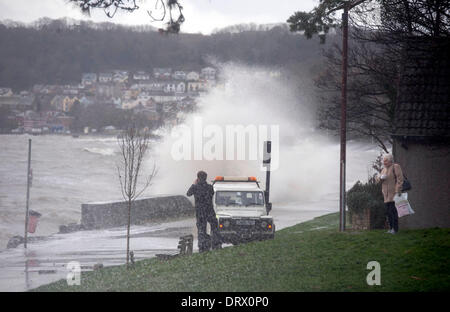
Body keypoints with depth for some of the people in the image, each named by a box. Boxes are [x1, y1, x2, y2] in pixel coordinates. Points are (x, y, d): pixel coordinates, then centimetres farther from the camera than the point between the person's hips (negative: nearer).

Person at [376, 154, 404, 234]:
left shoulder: (396, 167, -5)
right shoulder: (384, 169, 19)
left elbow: (400, 179, -12)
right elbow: (378, 179, 17)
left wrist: (398, 190, -19)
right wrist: (380, 178, -8)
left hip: (394, 193, -8)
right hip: (386, 194, 8)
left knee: (393, 210, -12)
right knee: (388, 211, 6)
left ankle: (395, 229, -11)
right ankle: (391, 228, 11)